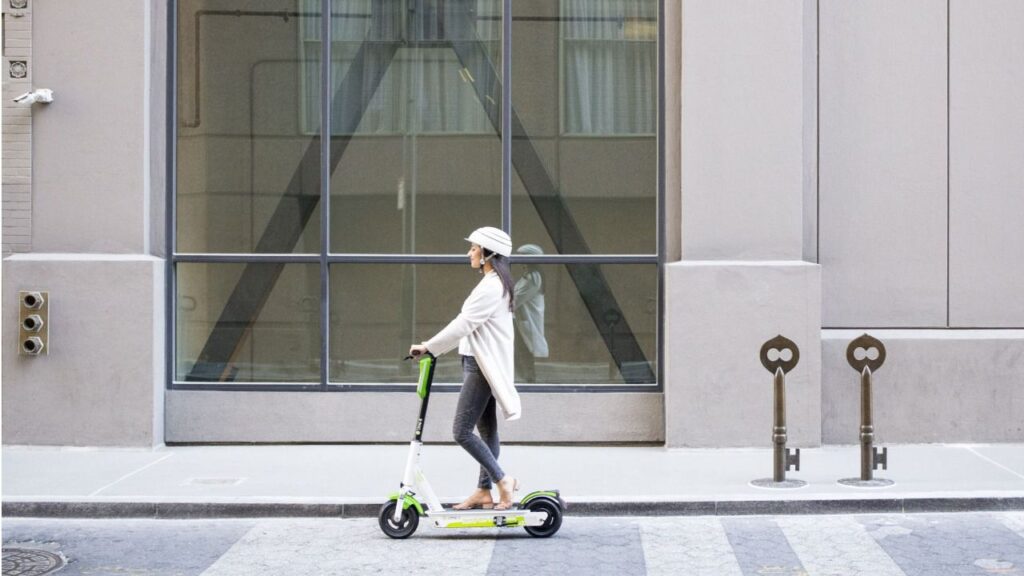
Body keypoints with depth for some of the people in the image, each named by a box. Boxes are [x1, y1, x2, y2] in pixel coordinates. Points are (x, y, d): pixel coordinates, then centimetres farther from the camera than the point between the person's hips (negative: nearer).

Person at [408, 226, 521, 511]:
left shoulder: (491, 287, -18)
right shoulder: (495, 284, 15)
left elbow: (463, 324, -21)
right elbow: (468, 325, 19)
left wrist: (429, 347, -16)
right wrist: (433, 346, 16)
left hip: (481, 367, -10)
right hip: (481, 364, 10)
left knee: (461, 431, -10)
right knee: (487, 430, 11)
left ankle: (502, 480, -6)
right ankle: (484, 491, 16)